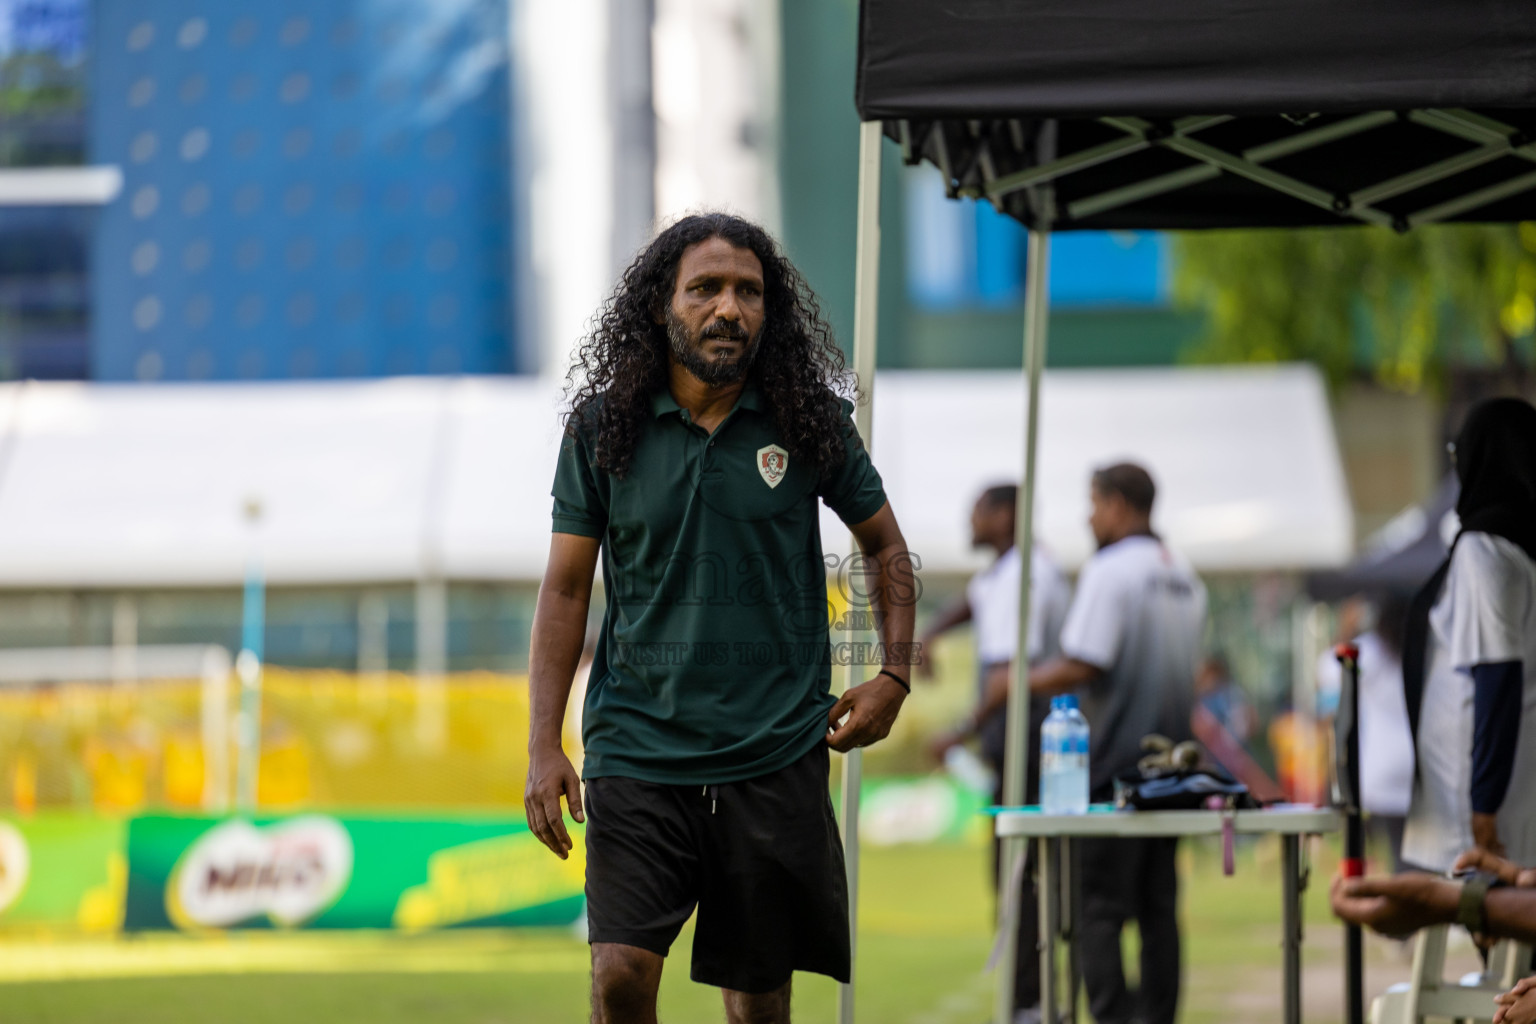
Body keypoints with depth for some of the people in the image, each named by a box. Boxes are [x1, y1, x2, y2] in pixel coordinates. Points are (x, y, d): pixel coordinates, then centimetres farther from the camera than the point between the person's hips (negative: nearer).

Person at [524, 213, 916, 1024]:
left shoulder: (809, 422, 2)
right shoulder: (603, 427, 1)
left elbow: (884, 543, 16)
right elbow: (566, 586, 5)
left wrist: (893, 675, 4)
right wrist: (543, 746, -2)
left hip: (776, 752, 1)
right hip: (638, 744, 0)